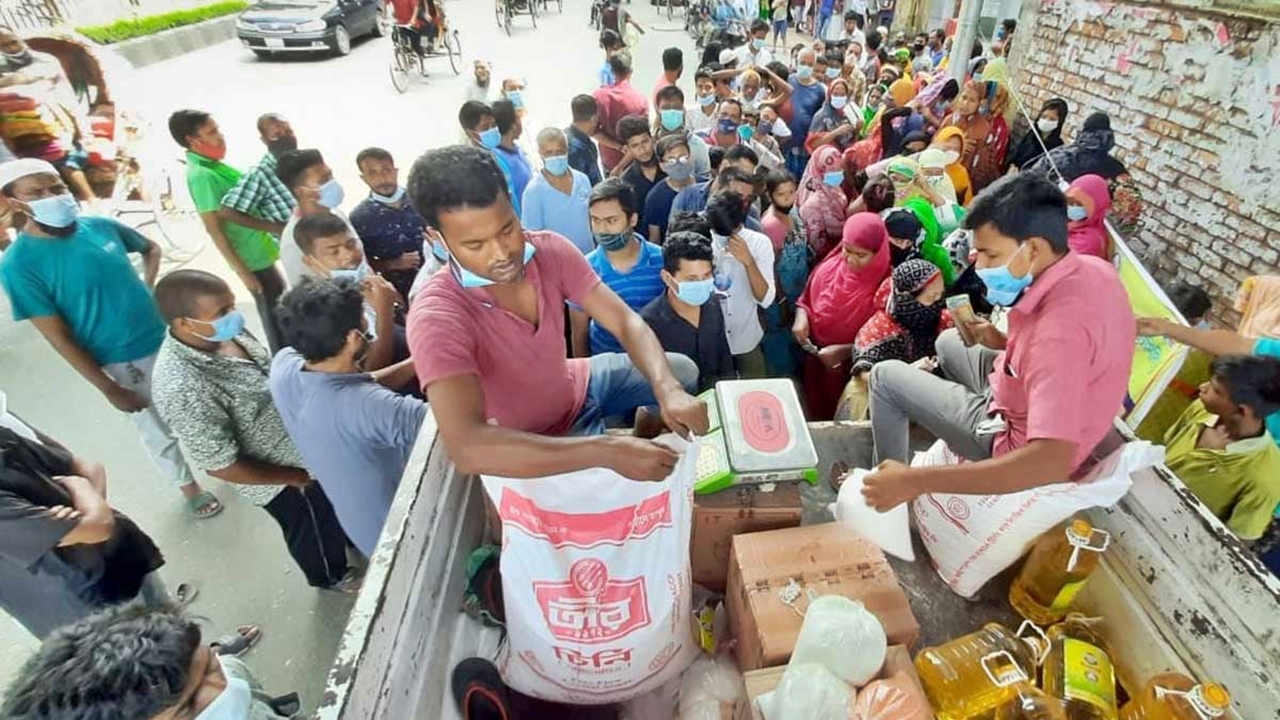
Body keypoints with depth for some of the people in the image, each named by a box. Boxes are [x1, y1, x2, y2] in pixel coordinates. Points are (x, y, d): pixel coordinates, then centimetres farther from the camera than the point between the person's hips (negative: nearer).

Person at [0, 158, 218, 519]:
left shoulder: (100, 226, -5)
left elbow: (151, 248, 17)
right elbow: (58, 337, -14)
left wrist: (148, 289, 2)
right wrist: (109, 389, -14)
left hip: (169, 337, 4)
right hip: (124, 363, -4)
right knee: (159, 432, 14)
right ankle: (189, 487, 37)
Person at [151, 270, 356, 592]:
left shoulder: (222, 331, -13)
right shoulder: (182, 389, -36)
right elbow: (221, 465, -27)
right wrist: (299, 478, -16)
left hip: (303, 440, 7)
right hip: (282, 477, -7)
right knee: (314, 530, 22)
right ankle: (332, 576, 53)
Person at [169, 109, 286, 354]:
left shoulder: (212, 166, 9)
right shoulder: (201, 175, -18)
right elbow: (213, 227, -20)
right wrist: (242, 271, -20)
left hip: (260, 251, 9)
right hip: (253, 259, -9)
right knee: (276, 320, 1)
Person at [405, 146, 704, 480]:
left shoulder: (550, 250, -18)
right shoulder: (437, 315, -35)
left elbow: (625, 321, -19)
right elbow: (467, 448, -47)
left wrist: (668, 390, -38)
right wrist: (607, 451, -51)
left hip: (576, 384, 5)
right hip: (531, 445, -5)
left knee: (682, 371, 8)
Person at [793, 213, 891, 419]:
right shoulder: (828, 269, -8)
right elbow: (805, 301, 8)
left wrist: (845, 351, -26)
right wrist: (801, 317, -13)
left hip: (853, 371, -4)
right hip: (816, 363, 4)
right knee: (816, 414, 24)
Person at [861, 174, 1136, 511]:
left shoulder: (1061, 328, -38)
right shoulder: (1092, 269, -10)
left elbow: (1052, 462, -44)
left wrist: (915, 481, -45)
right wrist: (1005, 343, -5)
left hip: (1018, 440, -8)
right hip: (1036, 406, 8)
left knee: (886, 376, -3)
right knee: (949, 342, 26)